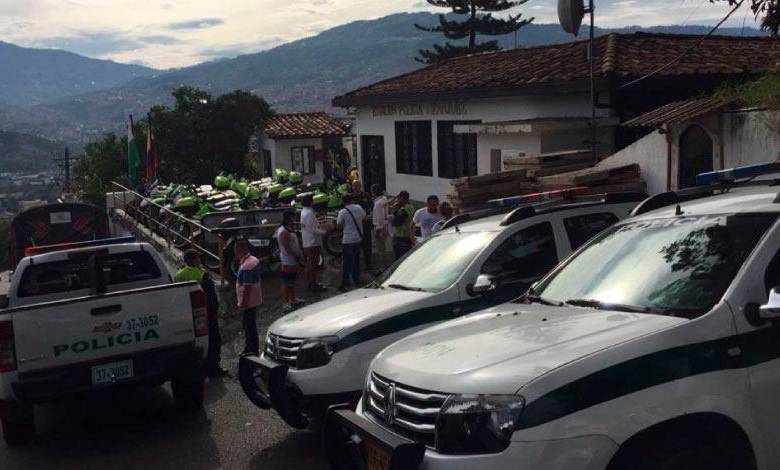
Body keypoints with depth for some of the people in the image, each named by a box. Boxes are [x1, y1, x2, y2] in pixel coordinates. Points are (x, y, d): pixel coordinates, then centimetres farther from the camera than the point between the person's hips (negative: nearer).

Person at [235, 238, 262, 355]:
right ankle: (249, 349, 33)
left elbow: (247, 287, -25)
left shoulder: (246, 266, -25)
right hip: (254, 300, 10)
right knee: (250, 325, 20)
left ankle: (252, 351, 10)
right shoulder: (254, 260, 6)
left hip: (248, 302, -10)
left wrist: (243, 303, -19)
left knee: (250, 327, 1)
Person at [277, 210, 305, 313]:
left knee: (292, 282, 22)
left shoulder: (288, 230, 11)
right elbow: (287, 249, -23)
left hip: (292, 261, 10)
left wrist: (299, 256, 9)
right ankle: (287, 304, 4)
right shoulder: (284, 232, -22)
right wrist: (297, 257, -17)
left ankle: (293, 299, 35)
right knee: (286, 283, -2)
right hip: (288, 262, -10)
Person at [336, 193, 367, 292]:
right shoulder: (358, 208, -1)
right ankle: (356, 280, 26)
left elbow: (339, 224, -7)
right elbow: (364, 216, 16)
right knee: (356, 260, 18)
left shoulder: (342, 212, -16)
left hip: (348, 240, -5)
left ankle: (345, 283, -5)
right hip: (358, 238, 5)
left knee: (346, 262, -2)